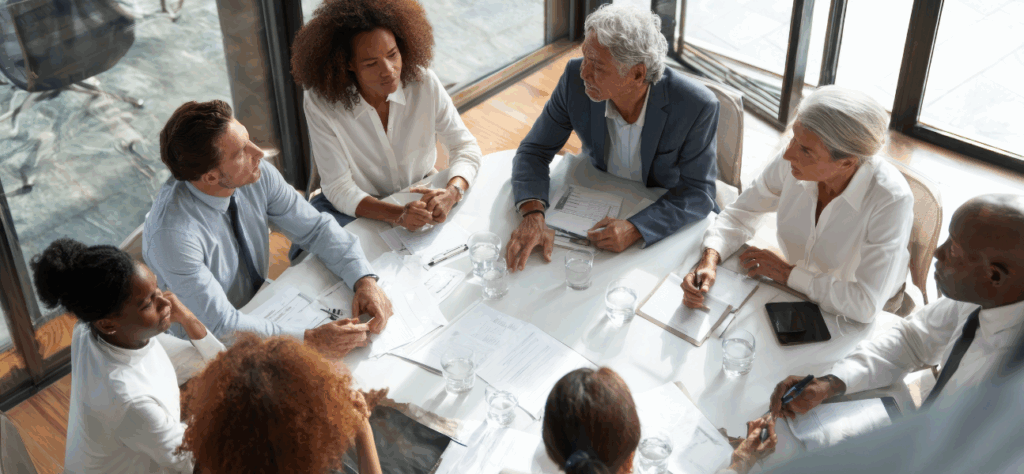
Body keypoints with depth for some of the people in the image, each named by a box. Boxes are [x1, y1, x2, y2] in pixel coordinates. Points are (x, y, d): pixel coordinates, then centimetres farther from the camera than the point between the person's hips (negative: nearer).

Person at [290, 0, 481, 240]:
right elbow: (339, 189, -19)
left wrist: (451, 193, -30)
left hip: (422, 191, 2)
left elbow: (465, 147, -7)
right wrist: (397, 214, -37)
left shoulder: (425, 83, -16)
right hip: (362, 209, -2)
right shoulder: (320, 104, -22)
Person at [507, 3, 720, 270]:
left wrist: (635, 229, -36)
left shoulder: (697, 107, -27)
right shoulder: (575, 80, -20)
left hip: (671, 222, -3)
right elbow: (535, 150, -10)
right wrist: (532, 215, -30)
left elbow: (698, 191, -19)